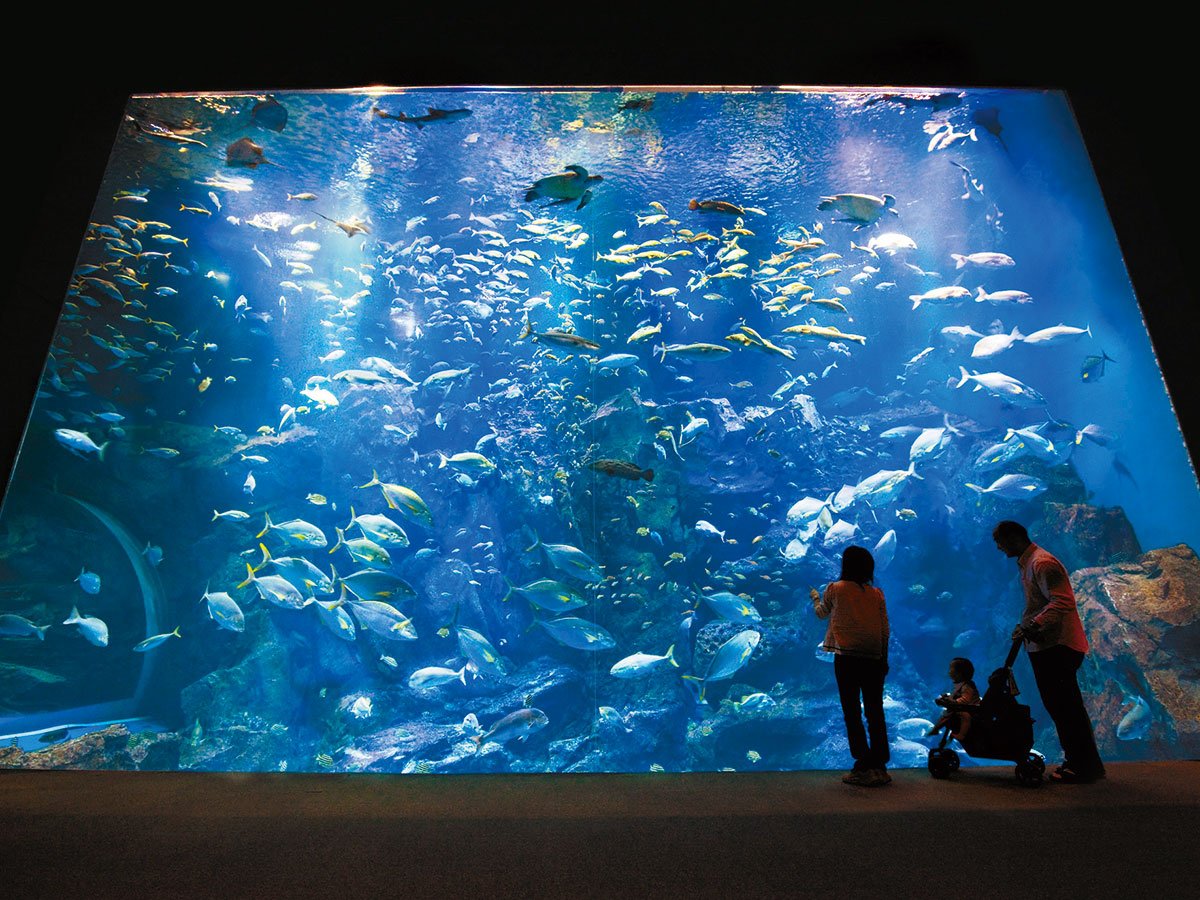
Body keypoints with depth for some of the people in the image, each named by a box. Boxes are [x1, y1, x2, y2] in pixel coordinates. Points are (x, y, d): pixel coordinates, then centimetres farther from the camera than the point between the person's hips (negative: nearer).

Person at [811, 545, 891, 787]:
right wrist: (884, 659, 15)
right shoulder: (877, 594, 5)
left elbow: (822, 613, 16)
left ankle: (863, 768, 1)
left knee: (852, 712, 2)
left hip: (846, 658, -3)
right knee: (875, 712, 10)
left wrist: (815, 597, 36)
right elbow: (885, 630, 5)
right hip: (873, 659, 3)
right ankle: (879, 766, 14)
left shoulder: (835, 589, -2)